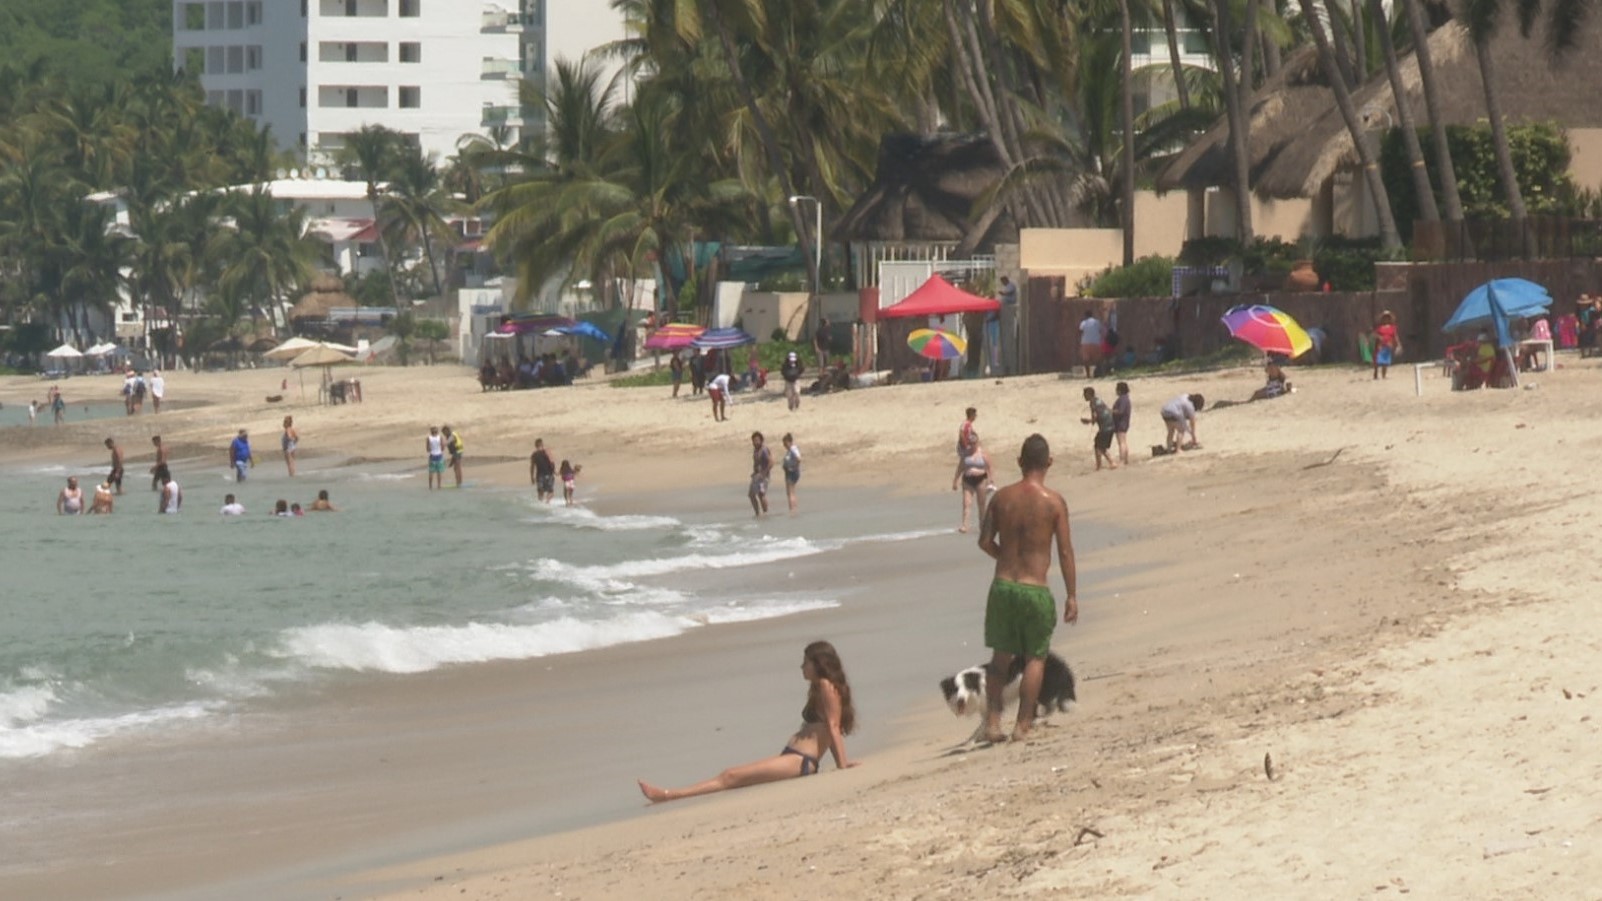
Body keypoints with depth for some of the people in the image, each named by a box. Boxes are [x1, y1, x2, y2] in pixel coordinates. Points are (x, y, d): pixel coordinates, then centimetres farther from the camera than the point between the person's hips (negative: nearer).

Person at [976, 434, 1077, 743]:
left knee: (1001, 656, 17)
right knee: (1036, 657, 11)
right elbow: (1065, 552, -7)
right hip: (1035, 590, -3)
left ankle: (992, 722, 11)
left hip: (1002, 586, 3)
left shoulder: (1002, 497, 0)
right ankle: (1022, 724, 7)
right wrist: (1072, 596, -1)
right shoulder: (1054, 502, -8)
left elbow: (985, 541, 3)